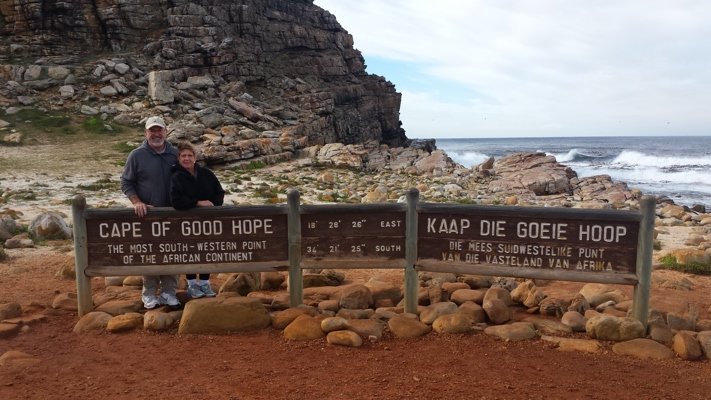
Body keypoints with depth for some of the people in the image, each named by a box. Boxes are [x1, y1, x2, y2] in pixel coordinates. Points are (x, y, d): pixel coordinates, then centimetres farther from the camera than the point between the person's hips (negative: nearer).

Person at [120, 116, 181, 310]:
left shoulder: (175, 154, 4)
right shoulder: (137, 155, -3)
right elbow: (126, 183, 2)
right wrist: (137, 202, -12)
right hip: (147, 213, -2)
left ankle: (168, 293, 16)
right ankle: (149, 294, 15)